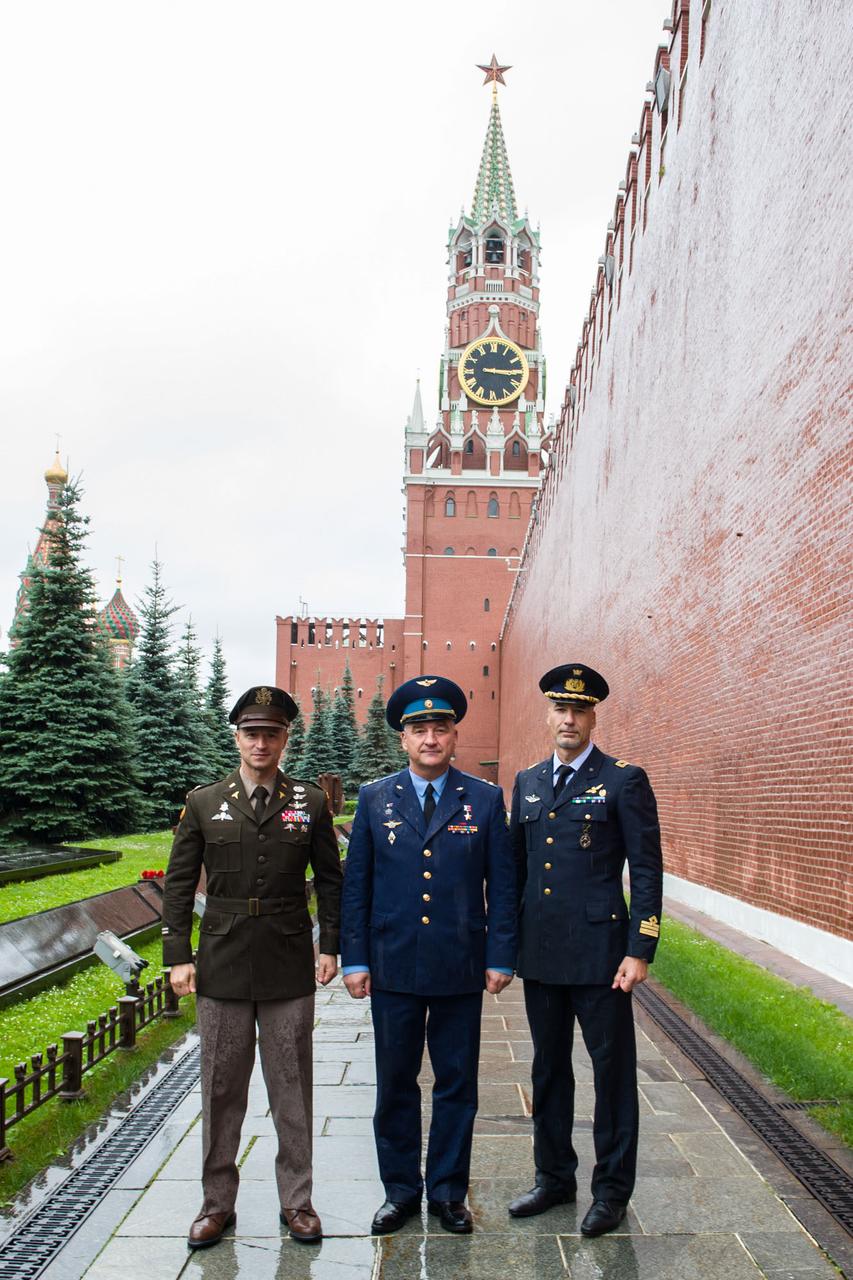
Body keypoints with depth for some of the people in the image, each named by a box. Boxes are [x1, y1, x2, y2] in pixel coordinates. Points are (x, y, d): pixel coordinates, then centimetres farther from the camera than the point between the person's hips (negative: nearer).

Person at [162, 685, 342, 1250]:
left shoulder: (311, 803, 2)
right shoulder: (203, 803, 2)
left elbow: (330, 880, 7)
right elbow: (179, 884, 4)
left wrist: (330, 946, 2)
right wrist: (178, 956, -1)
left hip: (290, 970, 0)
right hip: (222, 969, 0)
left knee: (292, 1088, 10)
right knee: (221, 1090, 11)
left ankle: (297, 1199, 25)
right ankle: (218, 1202, 28)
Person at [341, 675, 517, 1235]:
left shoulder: (485, 800, 1)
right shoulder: (375, 799, 2)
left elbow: (502, 885, 2)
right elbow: (355, 885, 4)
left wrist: (501, 958, -3)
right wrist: (354, 959, 0)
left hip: (461, 970, 0)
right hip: (393, 969, 1)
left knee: (457, 1085, 11)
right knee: (395, 1085, 12)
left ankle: (448, 1191, 28)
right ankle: (400, 1190, 30)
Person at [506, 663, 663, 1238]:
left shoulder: (624, 780, -6)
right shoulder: (527, 782, 9)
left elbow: (647, 869, -8)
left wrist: (640, 950, -13)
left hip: (599, 952, -5)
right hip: (540, 954, 5)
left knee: (613, 1071, 8)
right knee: (549, 1068, 17)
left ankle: (612, 1190, 25)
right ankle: (555, 1177, 34)